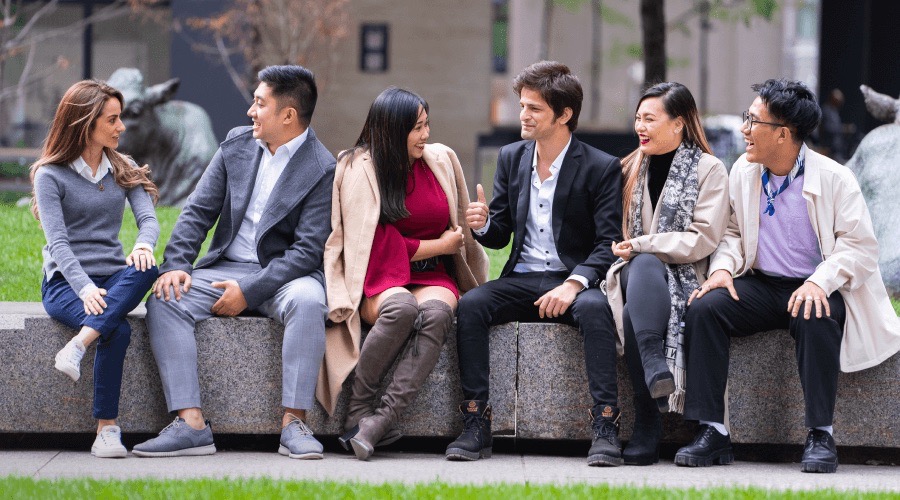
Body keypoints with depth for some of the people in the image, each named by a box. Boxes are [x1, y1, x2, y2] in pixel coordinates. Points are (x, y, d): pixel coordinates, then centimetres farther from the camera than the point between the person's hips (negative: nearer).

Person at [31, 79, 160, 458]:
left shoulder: (123, 170, 14)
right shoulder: (51, 175, -2)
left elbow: (148, 217, 0)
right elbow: (58, 241, -13)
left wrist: (144, 245, -26)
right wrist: (84, 288, -32)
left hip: (114, 278, 4)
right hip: (65, 282, -4)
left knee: (146, 269, -33)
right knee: (118, 331, -34)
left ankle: (78, 345, -40)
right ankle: (107, 429, -29)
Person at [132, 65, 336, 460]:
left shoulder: (322, 170, -10)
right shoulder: (238, 144, 7)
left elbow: (308, 250, -15)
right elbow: (198, 211, 8)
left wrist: (249, 292, -23)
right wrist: (175, 265, -9)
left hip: (284, 274, -5)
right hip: (227, 268, 5)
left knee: (307, 301, -38)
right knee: (165, 301, -22)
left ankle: (294, 423, -36)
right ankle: (190, 424, -31)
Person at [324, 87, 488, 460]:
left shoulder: (441, 160, 11)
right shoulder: (360, 170, -3)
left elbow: (459, 227, 28)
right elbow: (378, 245, -6)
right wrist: (439, 246, -1)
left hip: (433, 278, 3)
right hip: (379, 280, -3)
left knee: (436, 313, -34)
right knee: (402, 308, -40)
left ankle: (380, 420, -44)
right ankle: (357, 409, -30)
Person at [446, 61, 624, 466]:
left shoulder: (602, 168, -4)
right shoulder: (511, 158, 11)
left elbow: (609, 244, -9)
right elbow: (500, 235, 15)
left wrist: (574, 284, -25)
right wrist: (483, 225, -10)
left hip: (574, 281, -4)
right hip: (522, 279, 4)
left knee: (595, 308, -37)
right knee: (470, 305, -24)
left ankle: (605, 428, -37)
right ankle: (475, 426, -27)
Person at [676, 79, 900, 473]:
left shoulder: (834, 178, -7)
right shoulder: (743, 171, 8)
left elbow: (860, 247, -11)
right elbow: (731, 231, 15)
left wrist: (820, 282, -28)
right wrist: (722, 268, -7)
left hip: (814, 291, -4)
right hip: (760, 287, 4)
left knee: (816, 320, -39)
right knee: (703, 308, -24)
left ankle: (820, 436, -29)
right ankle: (712, 433, -24)